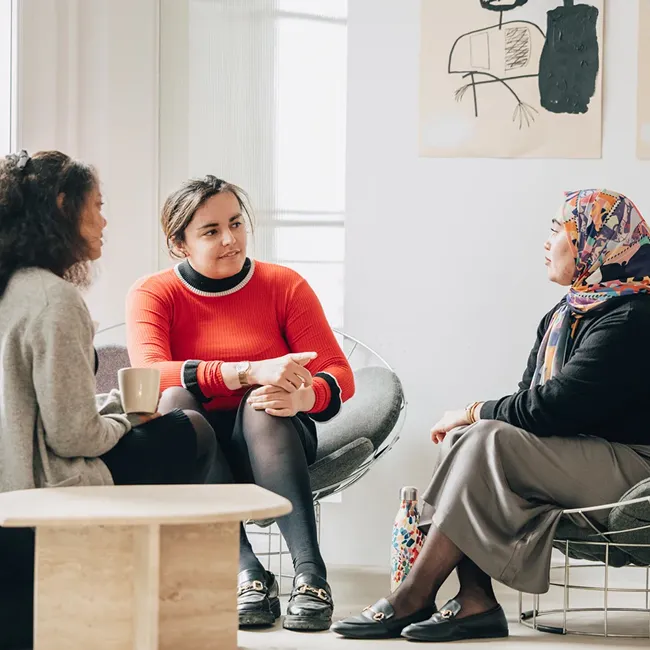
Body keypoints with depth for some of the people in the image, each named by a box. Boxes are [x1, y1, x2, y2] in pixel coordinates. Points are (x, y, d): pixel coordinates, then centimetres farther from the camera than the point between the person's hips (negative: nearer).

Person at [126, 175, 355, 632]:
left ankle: (311, 573, -42)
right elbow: (149, 376, -22)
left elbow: (339, 375, -6)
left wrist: (302, 396, -32)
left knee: (263, 404, -32)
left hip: (270, 445, 0)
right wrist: (250, 371, -35)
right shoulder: (153, 295, -3)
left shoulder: (285, 286, 0)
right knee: (175, 400, -32)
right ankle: (247, 573, -42)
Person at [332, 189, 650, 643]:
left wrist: (475, 414, -10)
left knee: (485, 439, -24)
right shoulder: (564, 315, 15)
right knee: (463, 438, -7)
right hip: (576, 457, 10)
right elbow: (532, 399, 13)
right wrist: (473, 420, -7)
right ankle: (476, 601, -19)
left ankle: (414, 598, -18)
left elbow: (554, 406, -23)